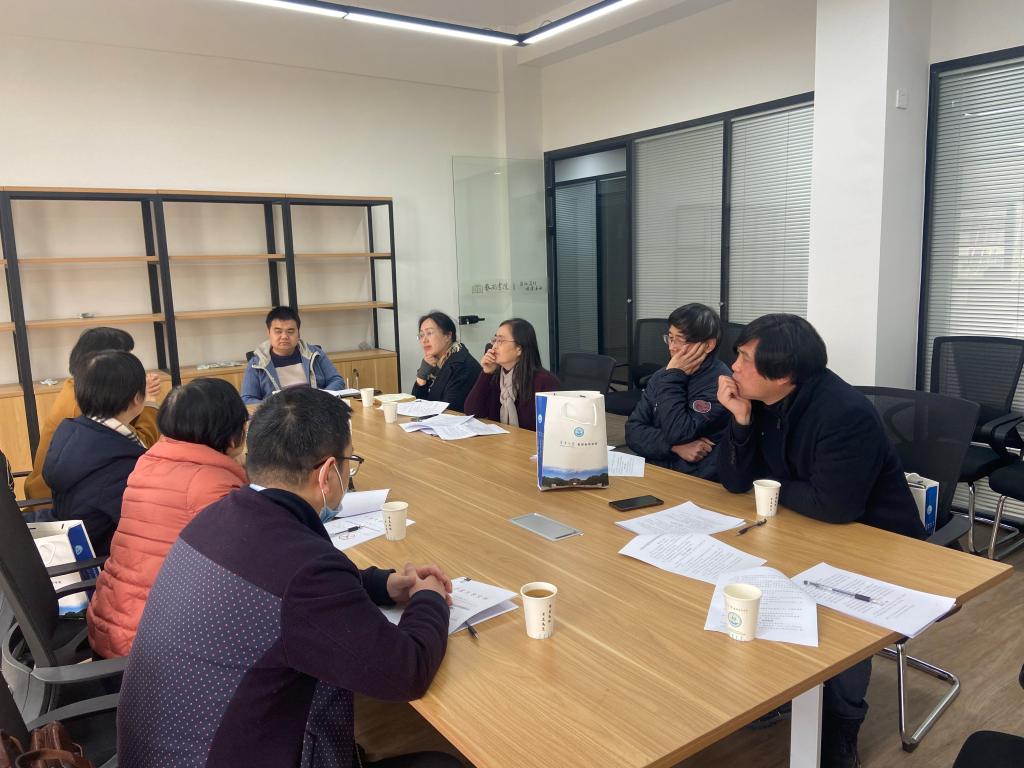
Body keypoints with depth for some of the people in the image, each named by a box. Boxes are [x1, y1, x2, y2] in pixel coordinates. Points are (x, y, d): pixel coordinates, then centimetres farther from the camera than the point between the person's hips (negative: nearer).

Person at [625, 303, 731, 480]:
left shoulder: (721, 384, -11)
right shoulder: (661, 377, 7)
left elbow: (678, 434, -17)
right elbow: (633, 432, 2)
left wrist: (674, 376, -11)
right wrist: (675, 446, -13)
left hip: (700, 483, -4)